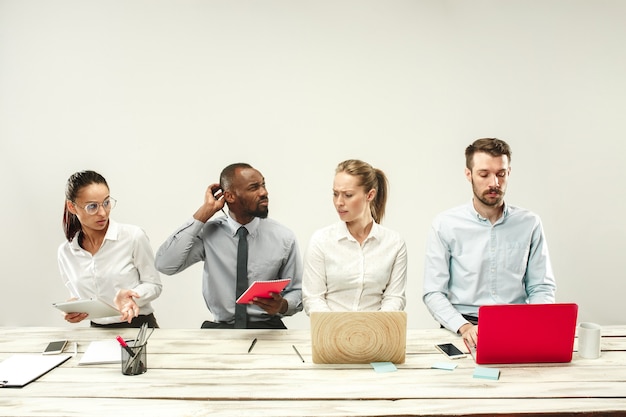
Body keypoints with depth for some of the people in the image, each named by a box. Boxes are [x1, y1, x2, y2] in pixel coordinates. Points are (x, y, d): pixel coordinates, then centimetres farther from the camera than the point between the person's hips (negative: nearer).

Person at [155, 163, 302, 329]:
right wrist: (205, 211, -11)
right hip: (219, 328, -1)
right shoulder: (208, 233, 1)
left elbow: (297, 293, 9)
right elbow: (165, 265, -14)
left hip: (267, 328, 1)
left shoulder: (284, 237, 2)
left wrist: (282, 305, -16)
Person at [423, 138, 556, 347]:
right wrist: (464, 327, -19)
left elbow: (542, 288, 9)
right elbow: (433, 293, -3)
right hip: (465, 326, -2)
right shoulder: (445, 225, 0)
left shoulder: (529, 223, 6)